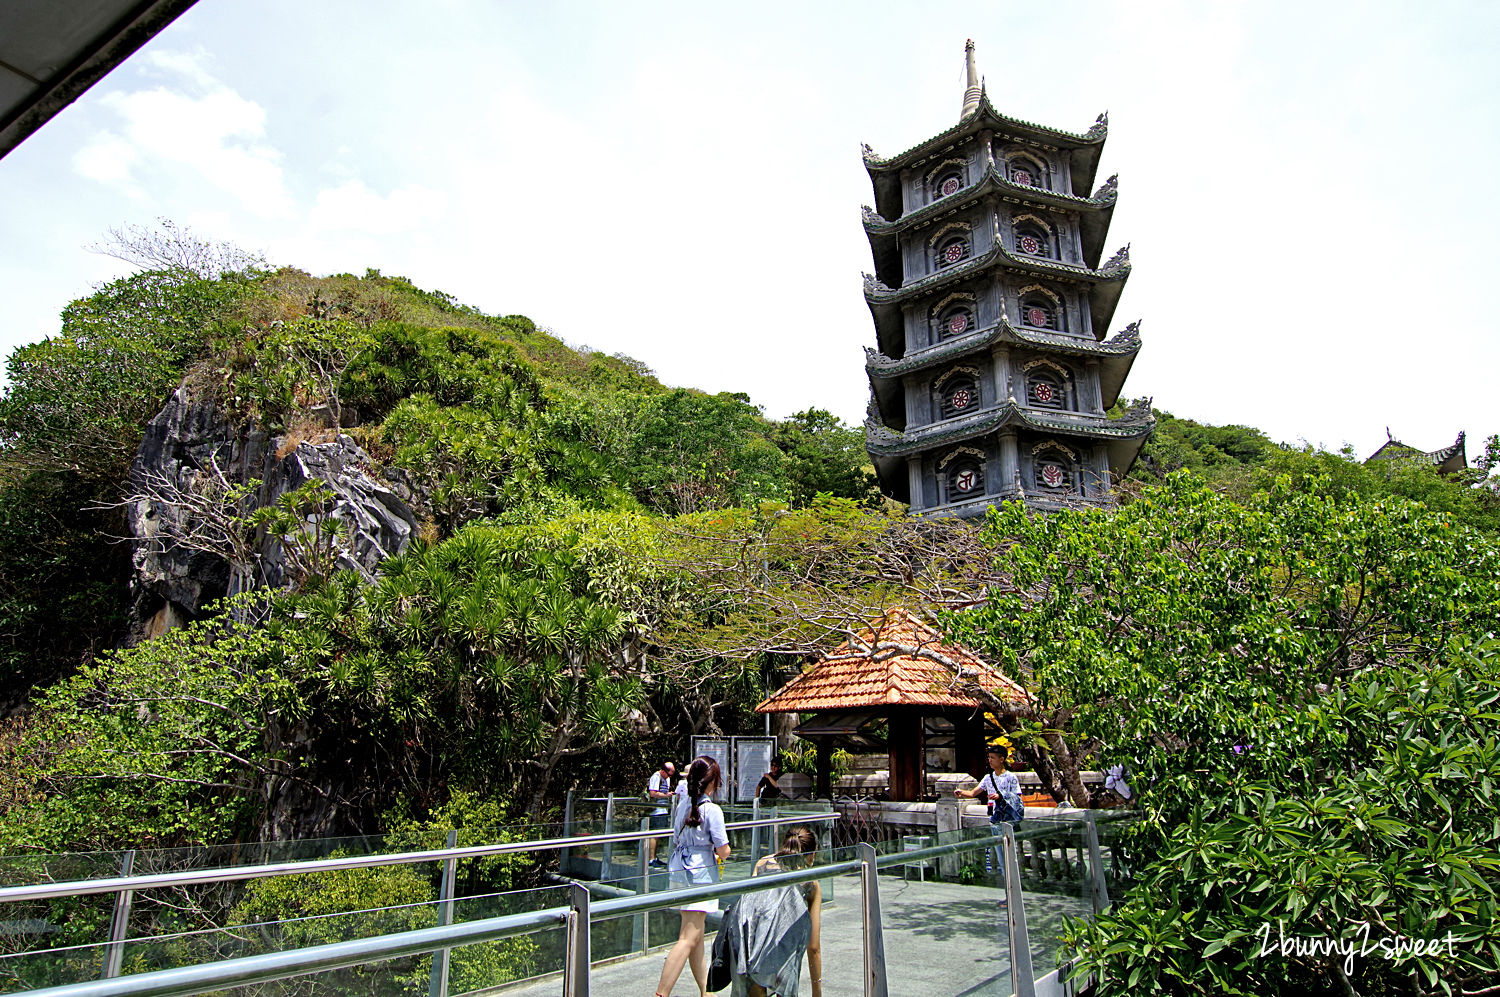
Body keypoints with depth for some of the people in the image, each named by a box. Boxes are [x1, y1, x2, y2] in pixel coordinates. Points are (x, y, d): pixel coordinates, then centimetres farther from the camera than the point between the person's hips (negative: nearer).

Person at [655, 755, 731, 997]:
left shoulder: (683, 803, 6)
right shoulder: (712, 809, -14)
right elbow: (724, 851, -14)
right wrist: (718, 854, 9)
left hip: (678, 872, 8)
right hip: (700, 874, -8)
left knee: (696, 934, 15)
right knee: (689, 938, -6)